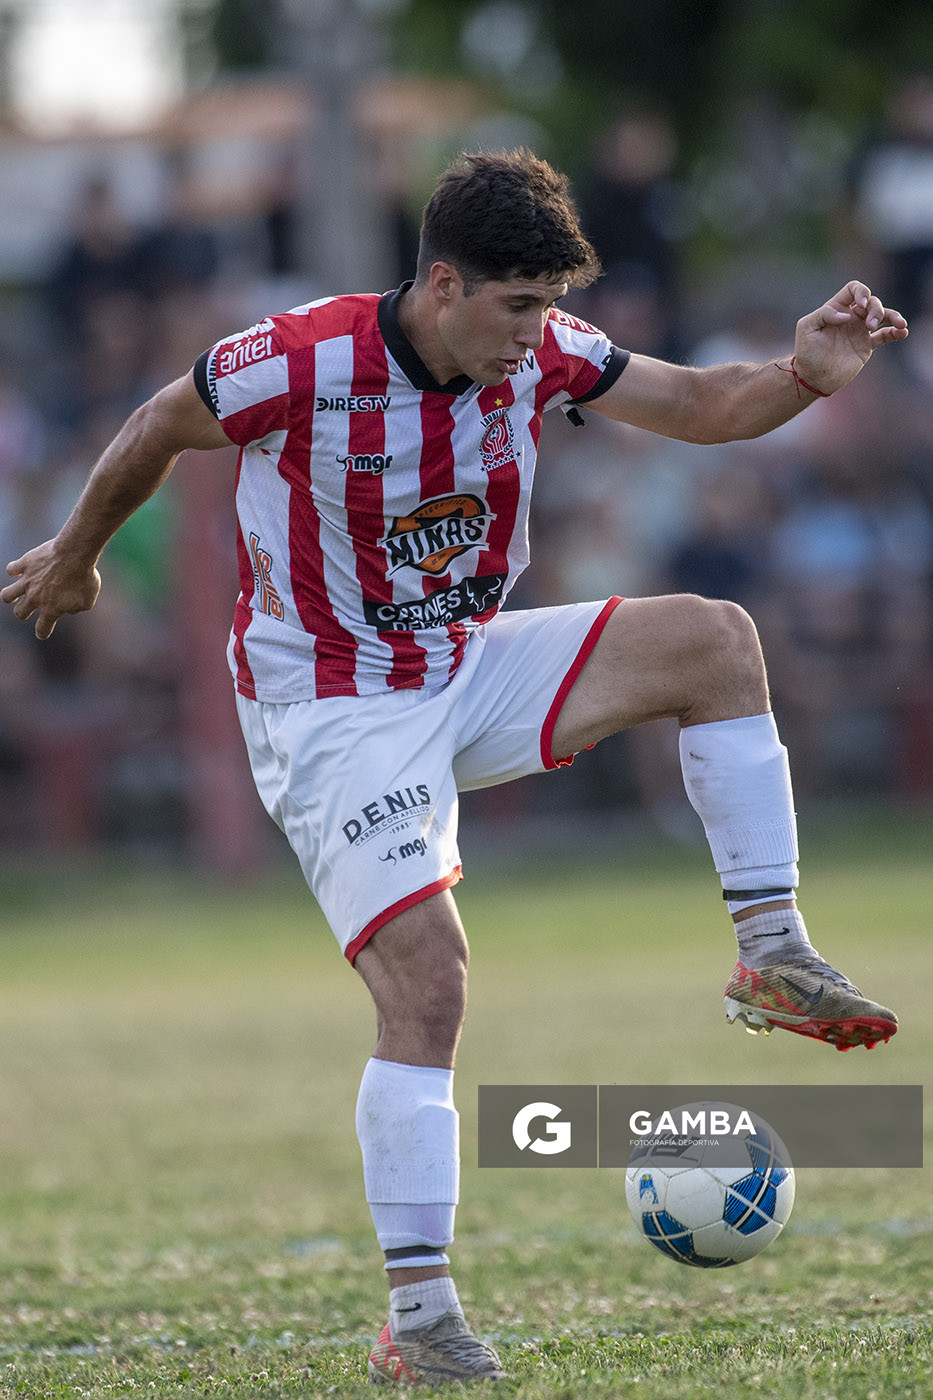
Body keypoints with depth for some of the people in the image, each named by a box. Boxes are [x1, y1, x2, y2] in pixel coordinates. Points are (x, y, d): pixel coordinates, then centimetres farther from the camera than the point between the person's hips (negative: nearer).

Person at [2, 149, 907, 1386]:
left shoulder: (540, 355, -8)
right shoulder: (304, 364, -23)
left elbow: (701, 408, -1)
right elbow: (158, 431, -5)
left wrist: (806, 376, -22)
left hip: (469, 672, 6)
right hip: (332, 717, -6)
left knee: (716, 639, -11)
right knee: (428, 987, -19)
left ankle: (773, 960, -6)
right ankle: (417, 1322, -12)